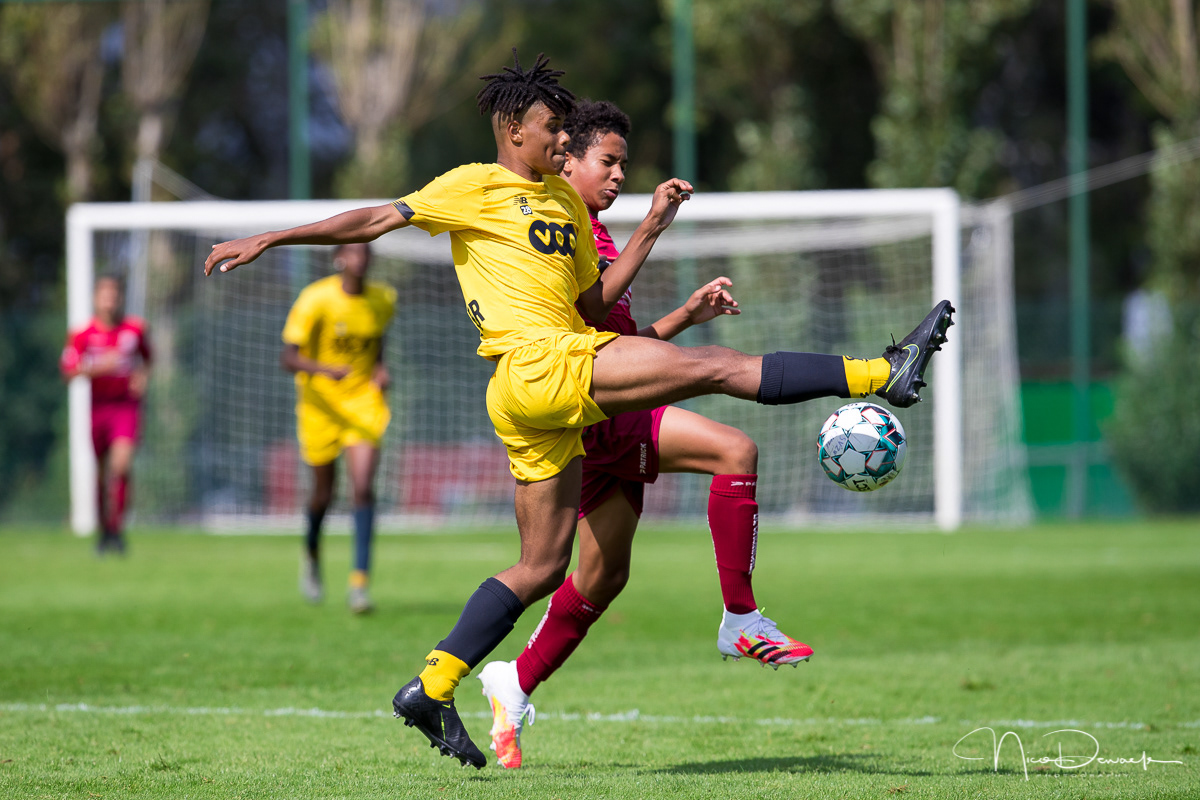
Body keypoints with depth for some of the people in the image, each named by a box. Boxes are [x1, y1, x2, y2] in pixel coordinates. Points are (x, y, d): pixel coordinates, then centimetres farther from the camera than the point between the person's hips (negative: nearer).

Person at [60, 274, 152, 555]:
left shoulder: (135, 328, 1)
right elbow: (68, 369, -7)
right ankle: (104, 529, 28)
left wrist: (144, 376, 2)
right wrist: (97, 367, -22)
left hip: (127, 406, -1)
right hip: (98, 405, 1)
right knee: (102, 471, 10)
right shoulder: (83, 334, -4)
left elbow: (147, 355, 20)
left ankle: (117, 528, -14)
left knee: (122, 463, -21)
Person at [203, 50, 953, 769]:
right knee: (717, 365, -13)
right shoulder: (476, 187, 2)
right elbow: (375, 219, 1)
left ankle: (433, 690, 11)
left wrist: (651, 227, 17)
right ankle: (880, 374, -14)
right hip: (536, 365, -9)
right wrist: (267, 239, -3)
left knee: (543, 567, 9)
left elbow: (595, 302, 26)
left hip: (550, 403, 9)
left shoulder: (568, 204, 24)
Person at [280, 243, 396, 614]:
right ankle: (311, 554, 43)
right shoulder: (316, 299, -16)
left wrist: (380, 368, 1)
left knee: (363, 488, -16)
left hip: (363, 401, 2)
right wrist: (325, 369, -38)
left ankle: (359, 582, -17)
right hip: (321, 402, -2)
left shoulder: (384, 300, -2)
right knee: (324, 493, 10)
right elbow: (288, 357, -20)